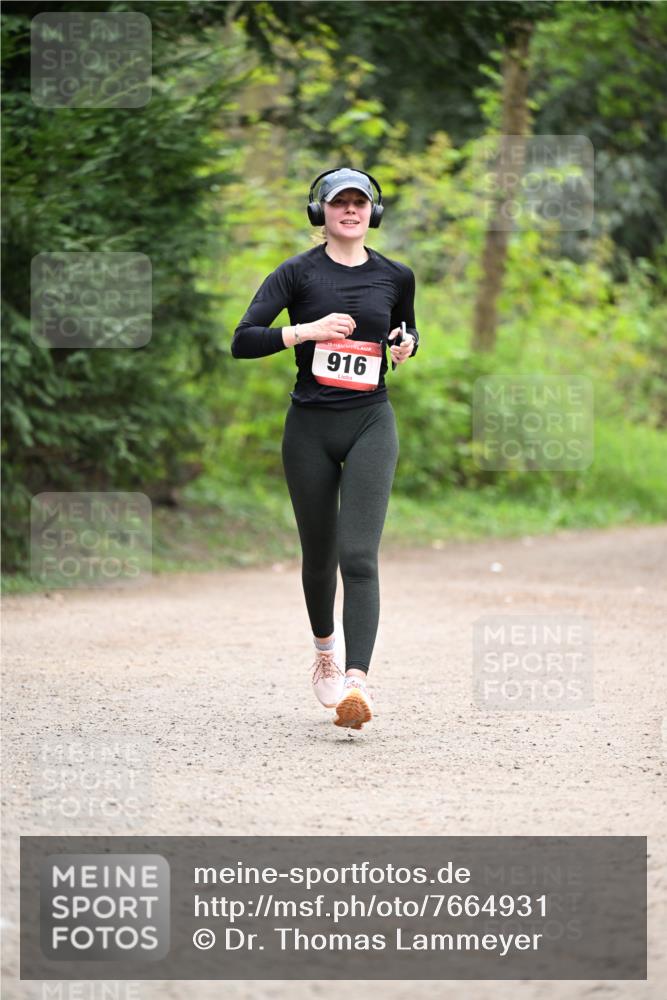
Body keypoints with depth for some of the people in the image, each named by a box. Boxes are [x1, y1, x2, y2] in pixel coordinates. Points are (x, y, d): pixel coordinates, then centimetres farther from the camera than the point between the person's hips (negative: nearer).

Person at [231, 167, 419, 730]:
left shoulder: (396, 277, 7)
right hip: (310, 427, 0)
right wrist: (306, 331, -21)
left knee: (359, 555, -15)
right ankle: (325, 647, 41)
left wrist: (406, 345, 3)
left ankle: (356, 683, -26)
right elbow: (243, 341, -8)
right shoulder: (298, 274, -1)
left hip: (371, 422, 0)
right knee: (319, 554, 12)